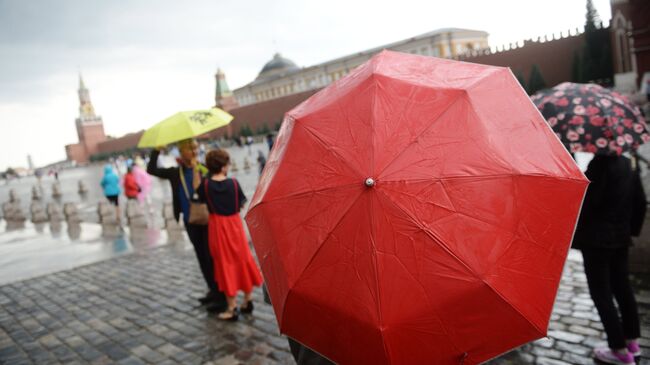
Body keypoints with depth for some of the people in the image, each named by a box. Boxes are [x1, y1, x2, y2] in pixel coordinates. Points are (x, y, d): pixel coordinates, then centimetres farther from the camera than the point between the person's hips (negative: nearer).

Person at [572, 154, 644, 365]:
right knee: (622, 287, 18)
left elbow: (587, 202, -20)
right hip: (620, 236, 9)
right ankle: (632, 341, 29)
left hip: (596, 238, -9)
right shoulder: (626, 163, 7)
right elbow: (640, 200, 13)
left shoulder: (599, 164, -18)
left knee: (601, 293, 0)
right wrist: (632, 227, 20)